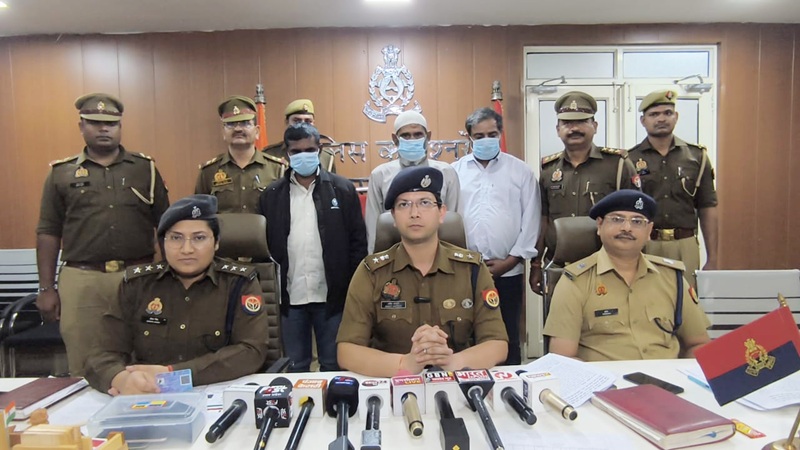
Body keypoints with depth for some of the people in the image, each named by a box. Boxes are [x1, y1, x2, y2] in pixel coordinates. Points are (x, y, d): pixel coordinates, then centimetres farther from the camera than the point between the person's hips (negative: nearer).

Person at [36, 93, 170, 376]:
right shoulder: (61, 173, 8)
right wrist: (46, 288, 3)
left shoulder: (145, 169, 8)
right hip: (81, 280, 0)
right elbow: (48, 233, 8)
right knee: (85, 370, 9)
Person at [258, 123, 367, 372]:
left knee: (334, 366, 12)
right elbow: (265, 244, 6)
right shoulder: (272, 194, 5)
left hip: (332, 295, -1)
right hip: (290, 296, 2)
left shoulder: (343, 189, -1)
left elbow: (358, 242, 0)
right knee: (294, 368, 15)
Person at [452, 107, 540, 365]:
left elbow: (531, 220, 1)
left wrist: (511, 260, -4)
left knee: (508, 339, 10)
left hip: (508, 272, 0)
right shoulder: (454, 171, 5)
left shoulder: (520, 171, 5)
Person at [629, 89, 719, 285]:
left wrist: (712, 259, 4)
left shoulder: (697, 156, 7)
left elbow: (708, 210, 7)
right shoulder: (629, 160, 2)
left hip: (685, 247, 2)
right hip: (642, 246, -1)